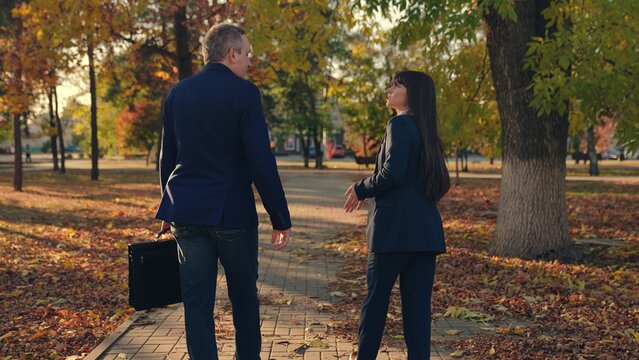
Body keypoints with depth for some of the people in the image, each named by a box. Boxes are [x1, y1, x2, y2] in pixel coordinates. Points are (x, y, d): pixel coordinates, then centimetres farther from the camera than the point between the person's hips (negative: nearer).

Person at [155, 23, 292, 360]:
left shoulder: (177, 93, 7)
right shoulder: (244, 93, -9)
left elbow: (167, 157, 13)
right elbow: (261, 162, -13)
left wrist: (169, 209, 24)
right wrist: (281, 219, -8)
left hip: (186, 211, 4)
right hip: (232, 211, -4)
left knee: (196, 301, 6)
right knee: (244, 295, 14)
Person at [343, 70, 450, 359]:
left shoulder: (400, 124, -9)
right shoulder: (425, 130, 17)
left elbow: (392, 173, -19)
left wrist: (360, 190, -2)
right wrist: (367, 191, 17)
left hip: (395, 227, -7)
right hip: (426, 230, 7)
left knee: (376, 296, 9)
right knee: (417, 303, 7)